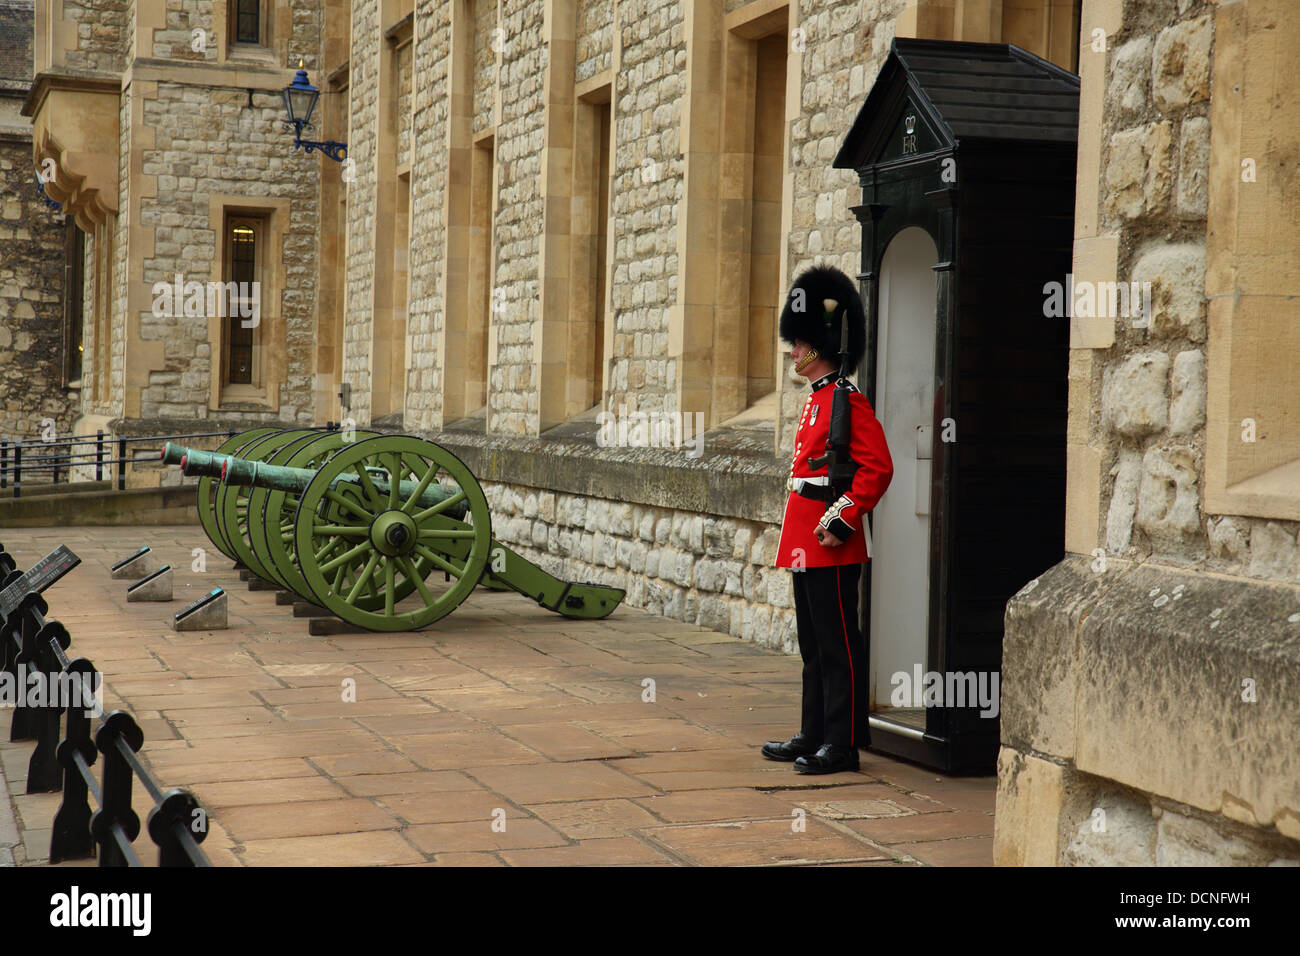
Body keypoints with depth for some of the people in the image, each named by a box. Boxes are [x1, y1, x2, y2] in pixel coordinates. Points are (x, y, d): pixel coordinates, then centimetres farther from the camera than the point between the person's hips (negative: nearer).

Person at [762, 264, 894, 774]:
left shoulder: (848, 402, -14)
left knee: (838, 643, -3)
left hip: (831, 543, -10)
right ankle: (814, 735, 22)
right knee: (813, 644, 14)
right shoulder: (817, 400, 15)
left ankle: (843, 744, 3)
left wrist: (843, 520, -21)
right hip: (806, 543, 10)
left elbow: (877, 468, -19)